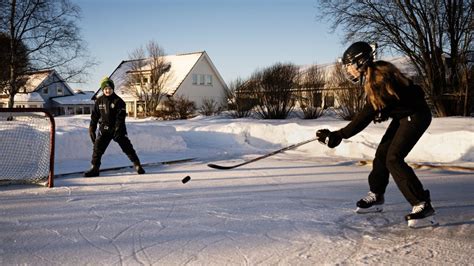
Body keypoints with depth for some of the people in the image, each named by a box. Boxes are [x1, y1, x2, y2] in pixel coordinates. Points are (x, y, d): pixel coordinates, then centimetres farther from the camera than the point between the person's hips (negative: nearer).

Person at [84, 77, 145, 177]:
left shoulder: (118, 101, -9)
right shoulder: (99, 101, 3)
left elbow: (121, 117, -14)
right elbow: (94, 116, 8)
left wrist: (118, 130, -23)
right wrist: (92, 129, 5)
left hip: (118, 129, -3)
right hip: (104, 129, 3)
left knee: (127, 146, -4)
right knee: (97, 148, 0)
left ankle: (137, 165, 5)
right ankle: (94, 168, 11)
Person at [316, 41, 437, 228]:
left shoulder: (379, 77, -26)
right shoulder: (371, 76, 4)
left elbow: (368, 114, -27)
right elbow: (372, 110, 14)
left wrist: (339, 135, -26)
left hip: (416, 115, -10)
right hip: (403, 115, 10)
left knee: (393, 159, -17)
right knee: (382, 154, 11)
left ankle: (423, 206, -13)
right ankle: (376, 197, 25)